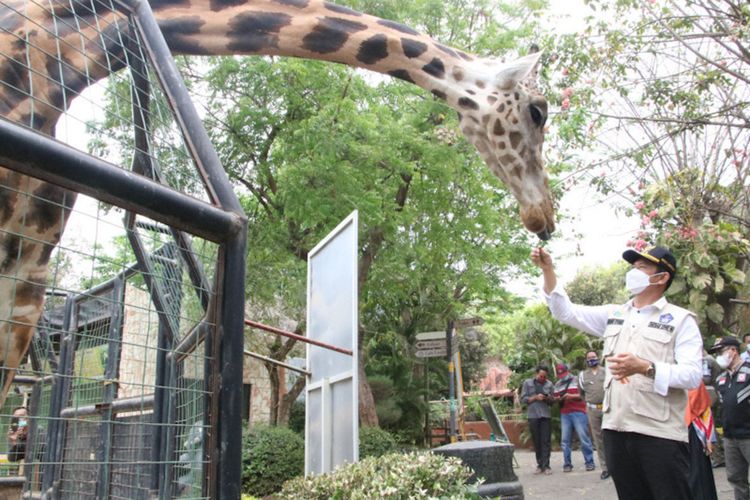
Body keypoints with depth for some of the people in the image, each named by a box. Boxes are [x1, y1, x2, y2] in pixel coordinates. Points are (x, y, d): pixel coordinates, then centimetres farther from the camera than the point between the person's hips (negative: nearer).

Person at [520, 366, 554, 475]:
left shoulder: (549, 384, 12)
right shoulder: (527, 383, 7)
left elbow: (552, 401, 14)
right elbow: (523, 399, 2)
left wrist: (547, 398, -8)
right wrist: (535, 397, -11)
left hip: (546, 415, 1)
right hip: (533, 415, -1)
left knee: (546, 441, -5)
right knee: (536, 441, 3)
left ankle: (546, 466, -4)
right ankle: (539, 464, 13)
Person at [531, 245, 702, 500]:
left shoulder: (681, 320, 0)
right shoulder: (613, 315, 15)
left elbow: (693, 374, -10)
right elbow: (566, 311, 11)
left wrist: (645, 368, -24)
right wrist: (548, 269, 1)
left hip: (660, 433, -5)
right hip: (616, 428, 5)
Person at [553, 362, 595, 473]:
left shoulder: (577, 380, 3)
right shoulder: (557, 385, 17)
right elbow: (554, 398, 21)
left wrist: (571, 396, -18)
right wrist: (557, 399, -2)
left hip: (578, 412, -4)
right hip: (564, 414, 4)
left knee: (583, 438, -6)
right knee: (565, 440, 1)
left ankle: (589, 462, 2)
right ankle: (567, 464, 6)